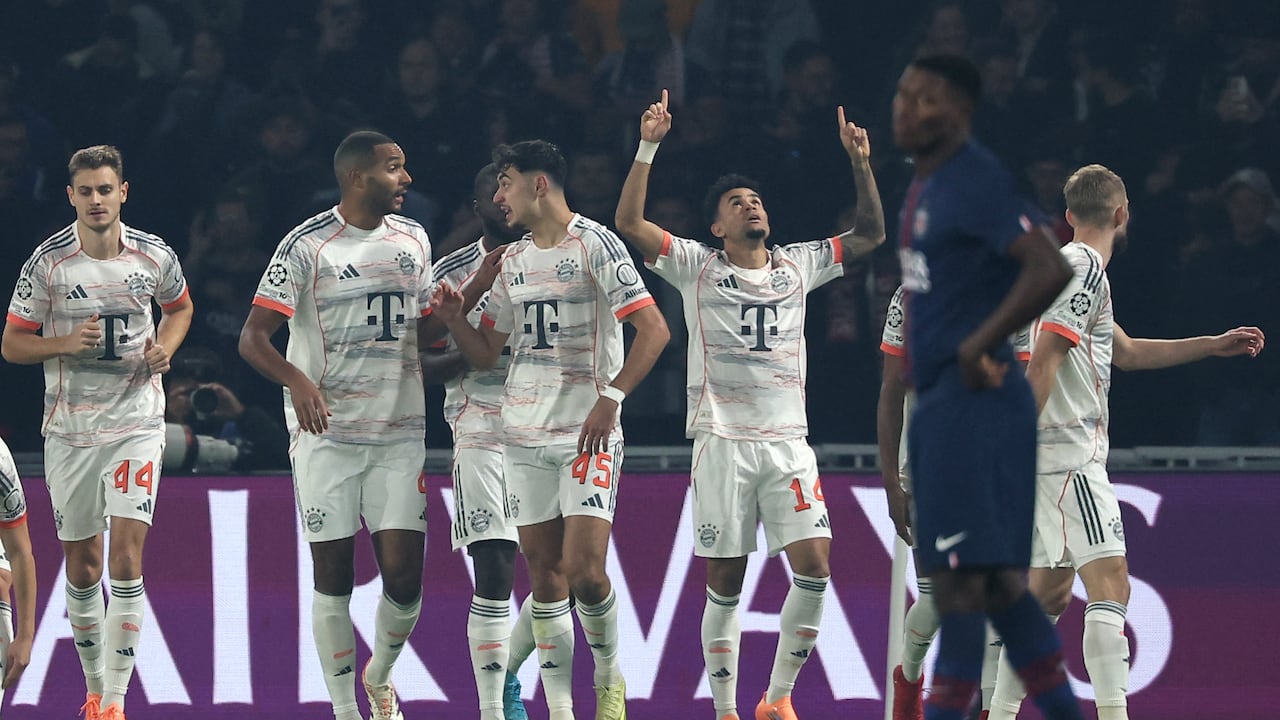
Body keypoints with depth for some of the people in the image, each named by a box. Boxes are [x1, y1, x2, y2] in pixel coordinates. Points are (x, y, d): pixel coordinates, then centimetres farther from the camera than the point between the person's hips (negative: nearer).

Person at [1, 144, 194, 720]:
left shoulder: (155, 257, -2)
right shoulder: (48, 263, -6)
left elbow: (180, 306, 19)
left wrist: (165, 347, -2)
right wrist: (68, 343, -19)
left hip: (137, 426, -1)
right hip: (70, 430, 1)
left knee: (126, 559, -13)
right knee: (82, 567, 7)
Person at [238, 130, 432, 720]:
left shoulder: (413, 240, 10)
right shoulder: (308, 245, -8)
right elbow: (253, 338, -11)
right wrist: (297, 380, -29)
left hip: (400, 433, 4)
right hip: (326, 430, -4)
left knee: (403, 577, -4)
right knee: (333, 578, -1)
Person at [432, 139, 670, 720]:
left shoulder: (594, 245, -7)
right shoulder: (514, 260, 15)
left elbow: (653, 330, -13)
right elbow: (486, 352, 21)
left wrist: (612, 396, -21)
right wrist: (454, 319, 2)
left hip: (589, 433, -7)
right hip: (525, 433, 7)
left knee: (585, 572, -15)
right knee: (544, 575, 4)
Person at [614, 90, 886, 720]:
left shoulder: (799, 265, 12)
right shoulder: (697, 266, 3)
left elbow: (870, 234, 13)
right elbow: (629, 223, -7)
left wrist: (861, 164, 1)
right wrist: (648, 147, -15)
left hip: (788, 442, 2)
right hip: (722, 443, -2)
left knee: (814, 568, -10)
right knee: (724, 585, 0)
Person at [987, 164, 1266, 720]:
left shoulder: (1077, 268, 22)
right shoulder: (1085, 269, -10)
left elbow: (1127, 352, 33)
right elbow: (1043, 360, -19)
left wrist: (1215, 345, 36)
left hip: (1052, 460, 10)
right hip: (1069, 450, -10)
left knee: (1051, 590, 13)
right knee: (1109, 582, -16)